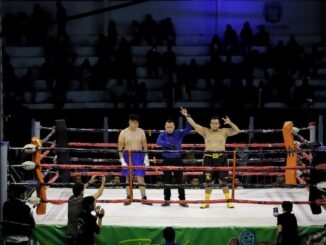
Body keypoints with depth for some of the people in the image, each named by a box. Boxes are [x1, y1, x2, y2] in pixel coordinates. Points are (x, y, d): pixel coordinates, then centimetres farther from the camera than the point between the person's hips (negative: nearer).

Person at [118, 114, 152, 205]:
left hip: (139, 156, 1)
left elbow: (145, 146, 6)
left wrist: (146, 158, -1)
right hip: (128, 156, -1)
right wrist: (122, 160, -10)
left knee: (140, 178, -1)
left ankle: (144, 198, 2)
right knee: (128, 178, 7)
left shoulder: (141, 132, 2)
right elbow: (120, 148, -3)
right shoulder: (123, 133, -4)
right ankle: (128, 198, 14)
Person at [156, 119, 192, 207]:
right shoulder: (163, 135, -4)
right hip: (167, 160, 0)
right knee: (167, 180, 6)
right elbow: (158, 142, -23)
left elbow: (188, 129, -17)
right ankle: (167, 200, 14)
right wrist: (169, 144, -40)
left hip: (177, 159, 0)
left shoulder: (178, 133, -3)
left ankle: (182, 200, 7)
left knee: (179, 180, 1)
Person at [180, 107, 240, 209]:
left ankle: (228, 201, 6)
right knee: (209, 181, 3)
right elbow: (194, 125, 4)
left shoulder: (224, 131, 7)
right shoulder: (205, 131, 9)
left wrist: (230, 123, -13)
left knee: (223, 181, -1)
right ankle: (206, 202, 12)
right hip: (209, 158, 1)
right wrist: (187, 116, -5)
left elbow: (237, 131, 0)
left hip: (221, 158, -1)